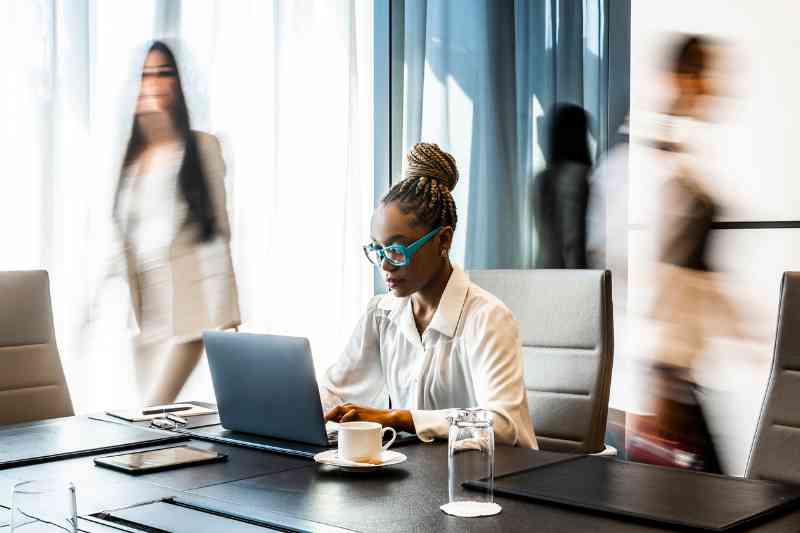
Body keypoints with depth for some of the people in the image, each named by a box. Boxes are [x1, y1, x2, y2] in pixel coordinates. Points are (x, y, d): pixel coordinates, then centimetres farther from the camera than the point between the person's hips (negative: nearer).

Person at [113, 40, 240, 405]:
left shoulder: (201, 147, 1)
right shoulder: (123, 159, 11)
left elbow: (219, 235, -1)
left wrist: (224, 318, -6)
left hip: (187, 304, -4)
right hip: (143, 307, 4)